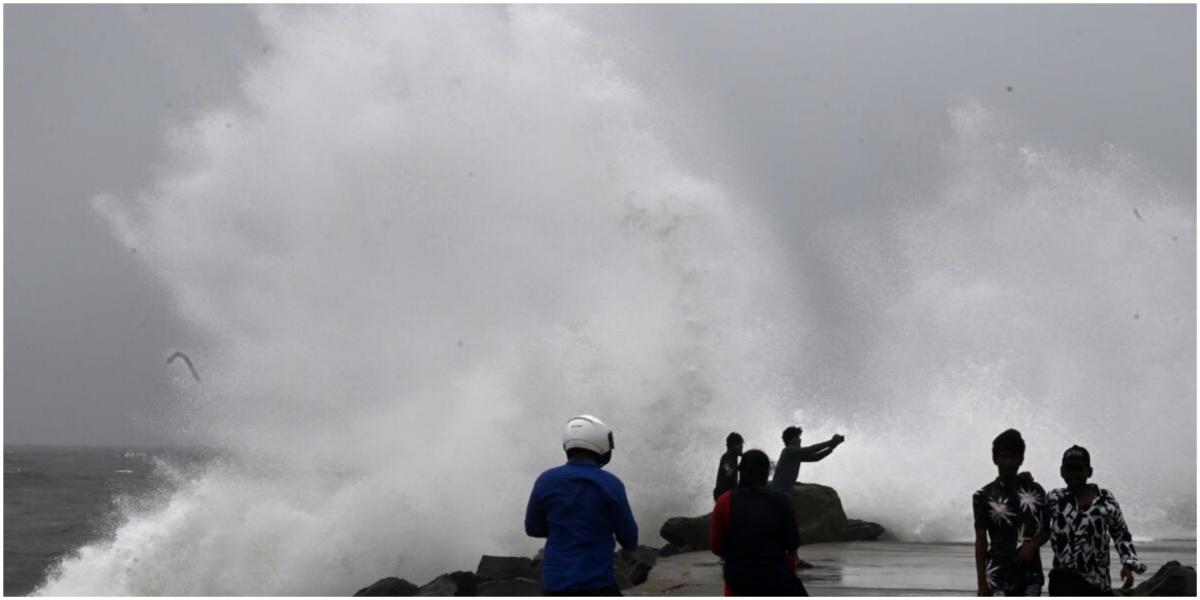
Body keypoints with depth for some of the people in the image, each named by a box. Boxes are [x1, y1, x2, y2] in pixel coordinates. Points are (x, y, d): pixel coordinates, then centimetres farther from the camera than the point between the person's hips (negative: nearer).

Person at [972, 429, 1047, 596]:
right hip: (997, 576, -2)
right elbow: (981, 540, -1)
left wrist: (1033, 545, -8)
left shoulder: (1035, 491, 6)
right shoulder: (984, 496, -1)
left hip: (1030, 574, 2)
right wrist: (981, 581, -5)